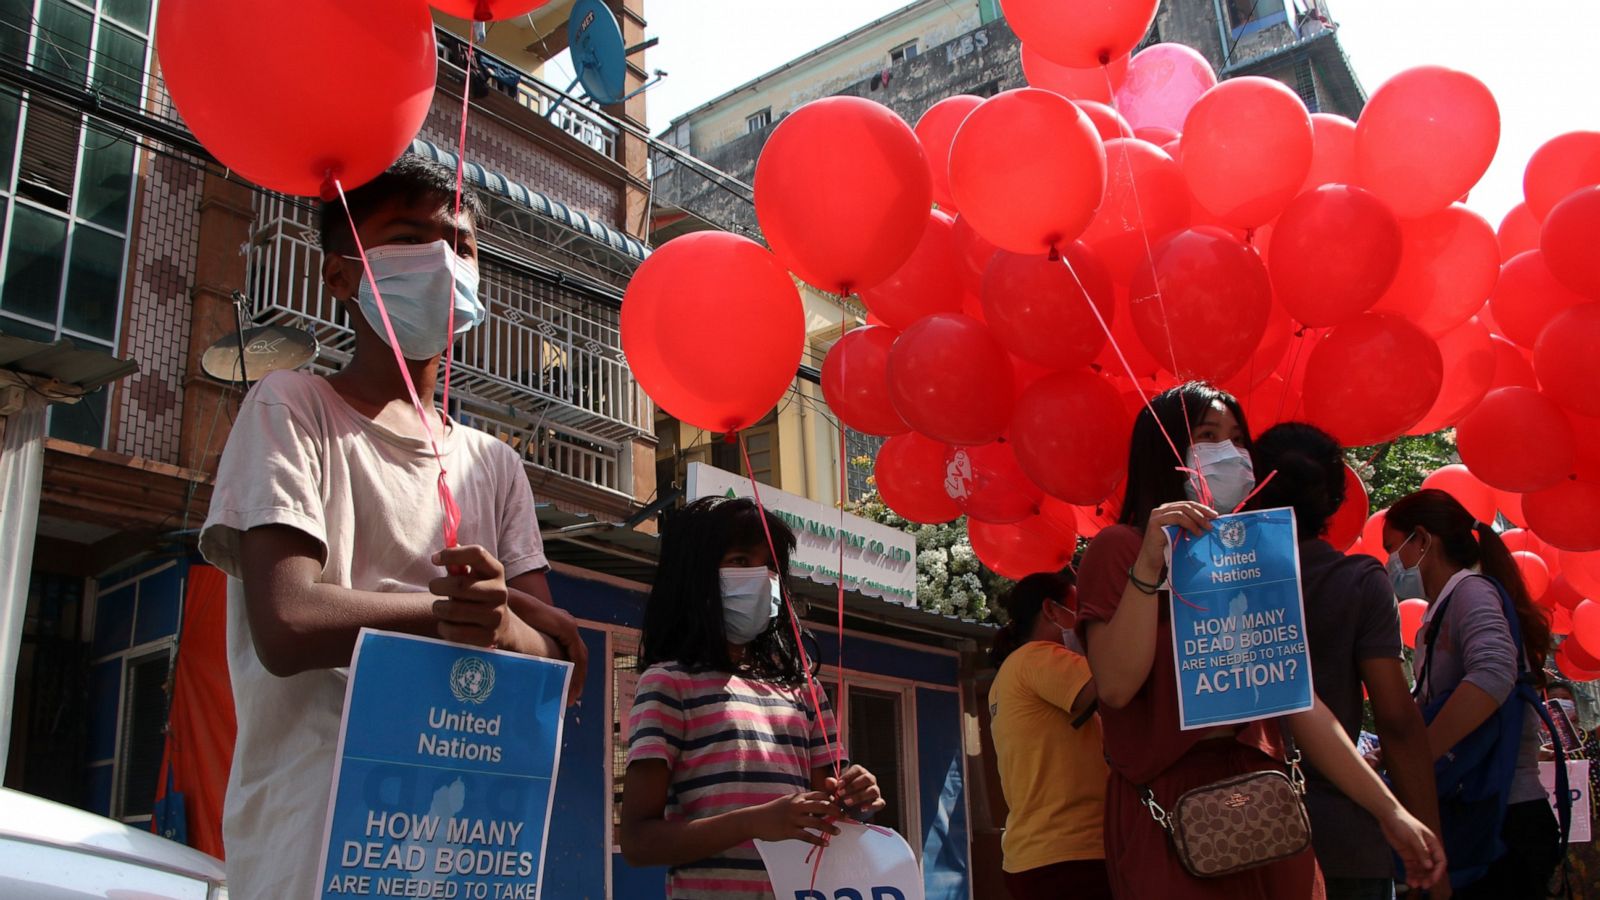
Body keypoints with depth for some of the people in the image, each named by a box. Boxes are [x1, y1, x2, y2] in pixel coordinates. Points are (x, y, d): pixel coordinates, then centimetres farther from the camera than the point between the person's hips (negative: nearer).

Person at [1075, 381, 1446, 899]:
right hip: (1166, 810, -5)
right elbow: (1115, 686, -16)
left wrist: (1389, 810, 7)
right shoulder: (1120, 549, -2)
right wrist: (1149, 564, -22)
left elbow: (1301, 705, 12)